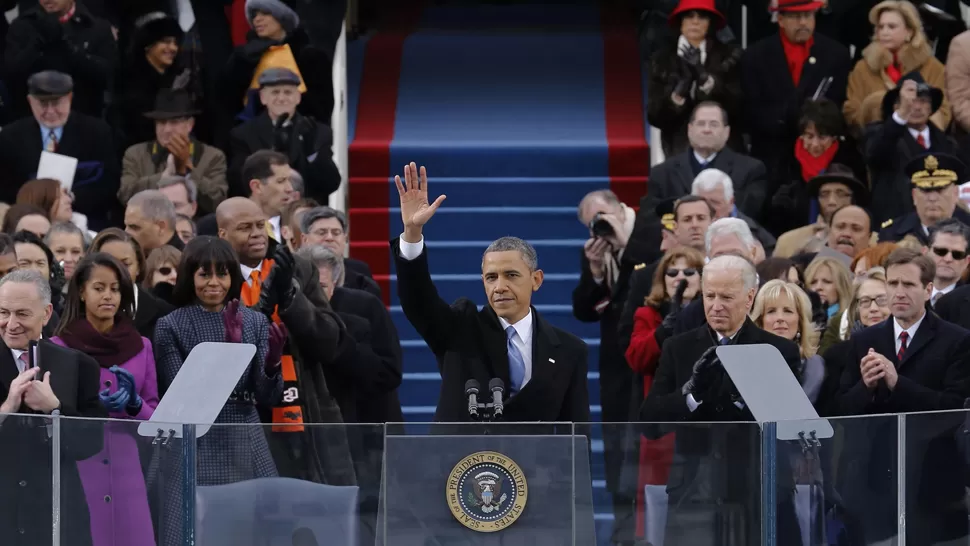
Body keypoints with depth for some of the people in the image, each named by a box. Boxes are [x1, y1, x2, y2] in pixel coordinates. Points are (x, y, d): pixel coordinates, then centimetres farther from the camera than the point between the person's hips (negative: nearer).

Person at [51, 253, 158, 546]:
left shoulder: (141, 347, 8)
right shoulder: (58, 347, 0)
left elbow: (156, 416, 9)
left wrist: (134, 404, -12)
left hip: (126, 471, 2)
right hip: (74, 470, -2)